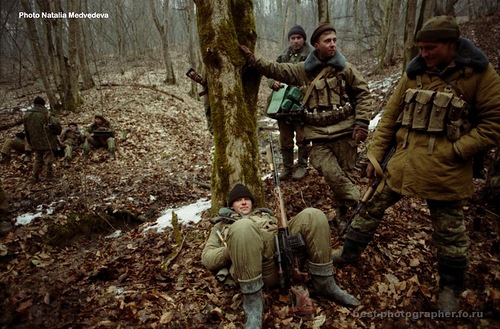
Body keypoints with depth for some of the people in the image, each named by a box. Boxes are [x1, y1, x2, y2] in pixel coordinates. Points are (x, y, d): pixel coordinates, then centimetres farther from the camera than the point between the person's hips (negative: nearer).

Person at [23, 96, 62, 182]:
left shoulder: (27, 115, 5)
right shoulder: (46, 114, -15)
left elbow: (26, 131, 11)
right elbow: (56, 124, -23)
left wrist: (30, 143, 20)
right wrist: (57, 132, -1)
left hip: (36, 143, 5)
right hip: (47, 142, -5)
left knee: (38, 160, 19)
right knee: (48, 160, 5)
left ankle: (35, 177, 22)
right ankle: (49, 176, 12)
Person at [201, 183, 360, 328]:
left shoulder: (265, 214, 40)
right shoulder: (223, 224, 31)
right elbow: (207, 258, 16)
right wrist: (233, 248, -5)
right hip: (254, 267, -3)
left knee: (313, 215, -15)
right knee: (243, 227, -35)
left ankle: (324, 283, -8)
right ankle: (252, 300, -27)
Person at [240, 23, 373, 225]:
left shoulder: (345, 68, 3)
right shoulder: (303, 70, 8)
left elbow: (363, 94, 7)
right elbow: (275, 69, 9)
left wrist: (362, 123, -2)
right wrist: (251, 59, 1)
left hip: (344, 133, 0)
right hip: (319, 136, 1)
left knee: (346, 174, 6)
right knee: (332, 174, -13)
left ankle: (344, 212, 22)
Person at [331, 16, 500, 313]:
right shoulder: (414, 73, 4)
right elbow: (390, 116, 7)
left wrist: (456, 150, -17)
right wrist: (376, 153, 2)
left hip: (445, 171, -3)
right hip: (403, 163, 4)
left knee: (450, 232, 11)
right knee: (372, 207, 11)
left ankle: (450, 288, 33)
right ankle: (350, 253, 32)